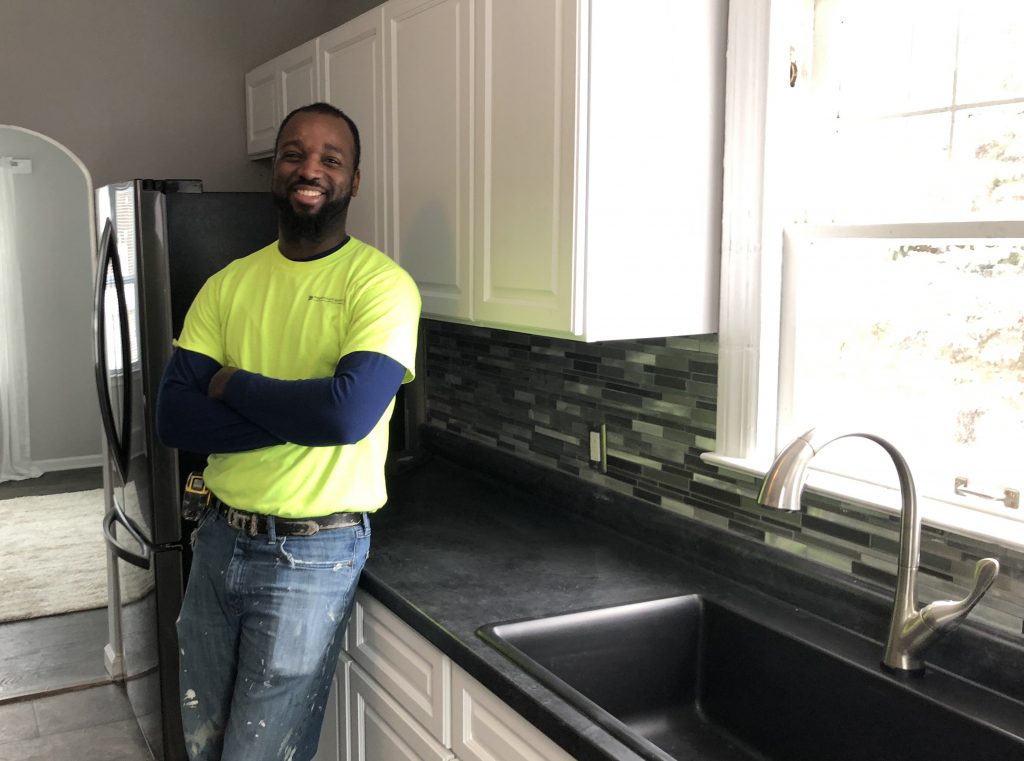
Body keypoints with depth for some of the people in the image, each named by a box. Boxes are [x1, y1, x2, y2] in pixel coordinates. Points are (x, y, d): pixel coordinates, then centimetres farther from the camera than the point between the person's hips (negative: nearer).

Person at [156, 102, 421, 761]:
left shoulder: (381, 283, -13)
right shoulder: (229, 284, 4)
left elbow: (350, 410, -29)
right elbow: (173, 417, -6)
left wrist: (233, 383, -13)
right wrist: (299, 415, -19)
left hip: (311, 555, -5)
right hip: (219, 538, 6)